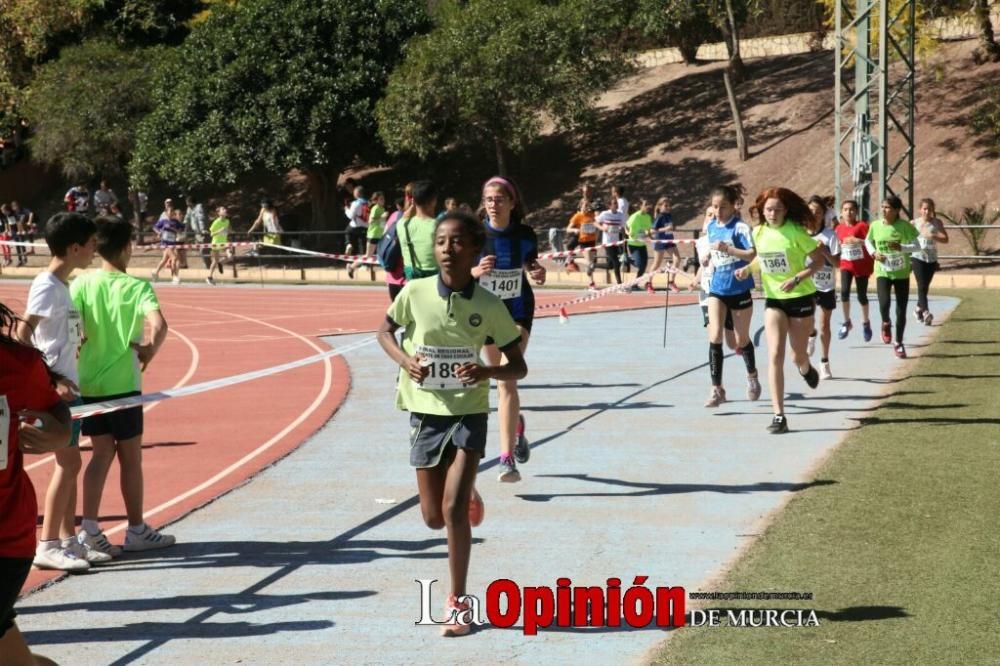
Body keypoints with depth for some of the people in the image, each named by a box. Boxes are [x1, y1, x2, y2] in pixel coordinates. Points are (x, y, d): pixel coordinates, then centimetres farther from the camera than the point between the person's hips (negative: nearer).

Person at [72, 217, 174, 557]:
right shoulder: (136, 286, -10)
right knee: (130, 458, 8)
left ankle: (89, 527, 4)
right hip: (122, 385, -4)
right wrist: (150, 350, -9)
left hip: (88, 384, 4)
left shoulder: (81, 284, -1)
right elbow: (158, 324, -25)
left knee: (102, 453, 13)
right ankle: (136, 530, 18)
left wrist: (75, 349, 4)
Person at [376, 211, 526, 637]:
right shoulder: (415, 292, -9)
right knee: (433, 517, 8)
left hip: (469, 413, -2)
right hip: (426, 412, 2)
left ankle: (457, 602, 3)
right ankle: (467, 496, 45)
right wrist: (404, 360, -12)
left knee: (453, 510, -13)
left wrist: (487, 371, -26)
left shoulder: (489, 306, -11)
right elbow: (385, 332, 8)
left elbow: (518, 366, -4)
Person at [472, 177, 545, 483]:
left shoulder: (524, 235, -9)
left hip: (517, 310, -2)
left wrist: (537, 273, -14)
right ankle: (516, 424, 49)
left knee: (507, 380, -15)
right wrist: (476, 271, -27)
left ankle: (508, 459, -16)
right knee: (500, 377, 16)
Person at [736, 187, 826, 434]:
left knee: (797, 357, 8)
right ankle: (779, 415, -12)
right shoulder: (758, 233, -1)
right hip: (773, 299, 3)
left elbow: (818, 259, -10)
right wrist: (748, 268, -1)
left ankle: (806, 368, 50)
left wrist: (796, 279, -22)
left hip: (800, 297, -3)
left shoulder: (795, 232, -14)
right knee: (775, 355, -12)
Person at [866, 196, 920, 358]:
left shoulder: (905, 226, -11)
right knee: (884, 303, -22)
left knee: (901, 311, 4)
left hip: (901, 273, 0)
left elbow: (917, 246, -7)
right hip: (883, 272, 0)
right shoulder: (875, 225, -4)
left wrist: (901, 247, -25)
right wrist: (873, 253, -6)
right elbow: (868, 241, 14)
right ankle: (886, 324, 13)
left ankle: (899, 344, 21)